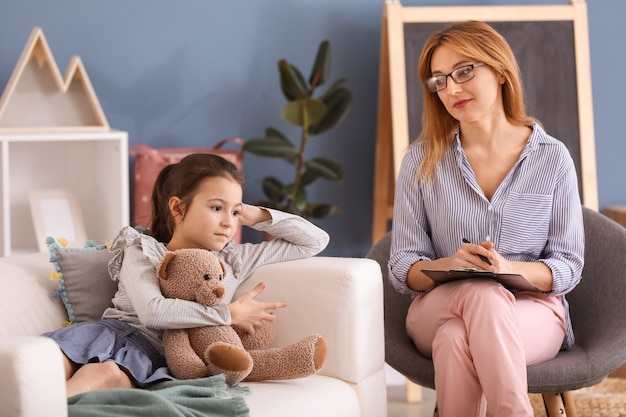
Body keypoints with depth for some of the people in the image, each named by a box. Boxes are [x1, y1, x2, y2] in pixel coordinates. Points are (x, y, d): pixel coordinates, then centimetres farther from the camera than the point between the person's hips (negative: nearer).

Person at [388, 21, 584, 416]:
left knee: (456, 340, -36)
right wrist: (449, 265, -21)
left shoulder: (552, 157, 1)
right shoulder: (422, 160, 4)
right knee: (479, 293, -36)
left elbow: (568, 267, 0)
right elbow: (402, 268, 1)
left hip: (532, 311, -1)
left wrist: (510, 269, -21)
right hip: (439, 309, 2)